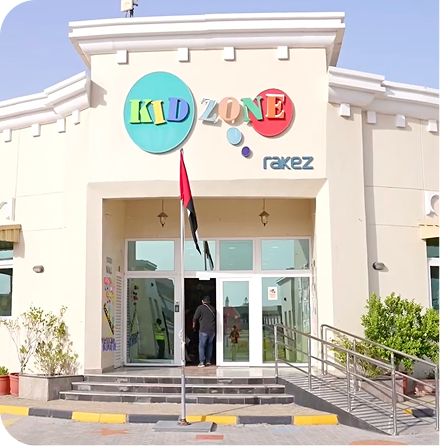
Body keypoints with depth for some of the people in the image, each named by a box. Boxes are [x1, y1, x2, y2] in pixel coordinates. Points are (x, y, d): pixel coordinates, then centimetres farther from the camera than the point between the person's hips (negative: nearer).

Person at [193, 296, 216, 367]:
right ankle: (208, 361, 19)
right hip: (212, 330, 5)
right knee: (209, 345, 17)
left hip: (204, 330, -4)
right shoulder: (213, 308, 11)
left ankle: (202, 362, -4)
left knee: (201, 346, 2)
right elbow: (215, 318, 18)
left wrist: (193, 325, 19)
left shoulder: (200, 307, -2)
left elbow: (195, 318, 1)